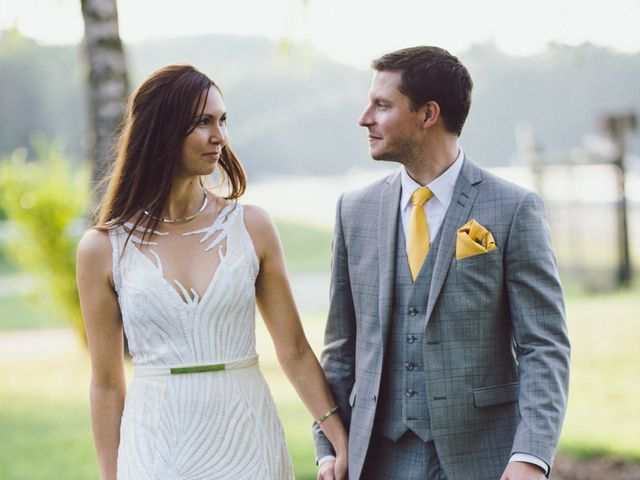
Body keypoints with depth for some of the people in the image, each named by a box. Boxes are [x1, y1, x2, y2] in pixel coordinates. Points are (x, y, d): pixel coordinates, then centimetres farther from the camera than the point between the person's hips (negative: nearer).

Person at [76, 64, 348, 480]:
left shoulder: (252, 227, 0)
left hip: (247, 443, 1)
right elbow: (106, 383, 3)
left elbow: (294, 351, 4)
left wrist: (342, 443, -2)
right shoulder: (104, 249, -3)